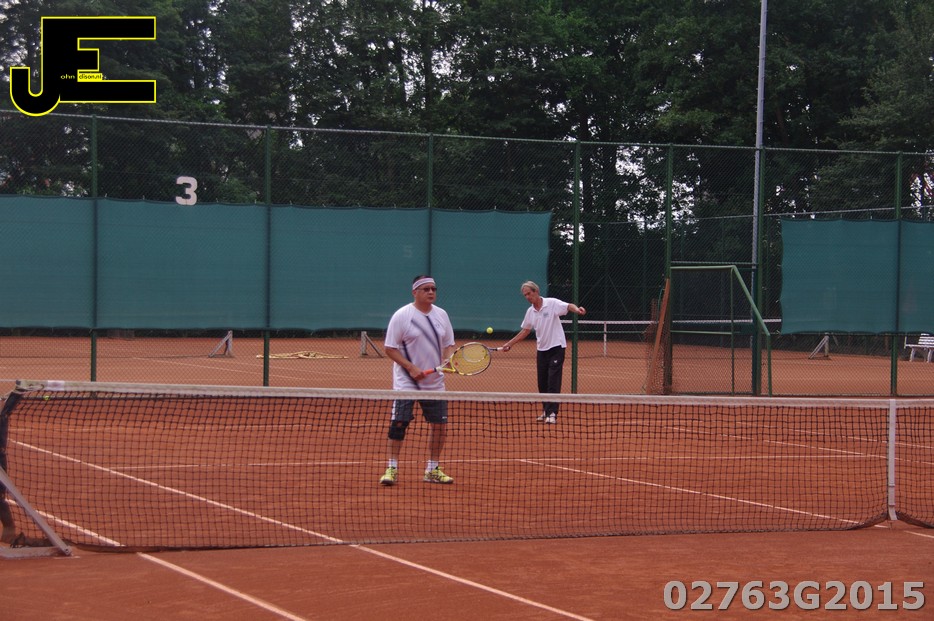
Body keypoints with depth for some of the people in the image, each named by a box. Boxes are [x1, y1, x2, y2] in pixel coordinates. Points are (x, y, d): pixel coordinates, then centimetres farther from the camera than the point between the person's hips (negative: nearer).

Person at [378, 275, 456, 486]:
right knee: (399, 423, -9)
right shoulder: (401, 316, -9)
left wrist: (448, 360, -10)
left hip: (435, 381, 5)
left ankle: (433, 470, 17)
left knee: (440, 424, 4)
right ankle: (392, 468, 1)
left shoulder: (441, 315, 7)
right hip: (406, 382, -5)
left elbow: (448, 344, 13)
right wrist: (411, 368, -19)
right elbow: (389, 348, -9)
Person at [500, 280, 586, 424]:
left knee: (553, 382, -11)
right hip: (542, 349, 6)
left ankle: (552, 413, -11)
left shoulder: (552, 303, -11)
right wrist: (510, 343, 15)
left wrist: (577, 310, -47)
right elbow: (525, 331, 18)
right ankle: (546, 411, 21)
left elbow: (568, 306, -25)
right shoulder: (530, 312, 9)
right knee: (542, 383, 8)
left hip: (556, 347, -6)